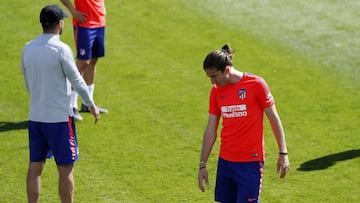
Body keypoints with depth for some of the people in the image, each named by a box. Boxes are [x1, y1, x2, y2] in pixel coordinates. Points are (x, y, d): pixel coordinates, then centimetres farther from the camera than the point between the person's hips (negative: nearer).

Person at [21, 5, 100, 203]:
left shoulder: (27, 49, 3)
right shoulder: (61, 49, -15)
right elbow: (77, 81, -9)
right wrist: (91, 105, 5)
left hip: (35, 117, 6)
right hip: (59, 118, -6)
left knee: (35, 168, 10)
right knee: (65, 169, 4)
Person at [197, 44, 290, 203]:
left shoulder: (256, 84, -8)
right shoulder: (216, 91, 6)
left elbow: (274, 119, -2)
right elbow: (210, 131, 10)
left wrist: (283, 153, -3)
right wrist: (202, 165, 9)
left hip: (250, 162, -5)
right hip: (225, 160, 5)